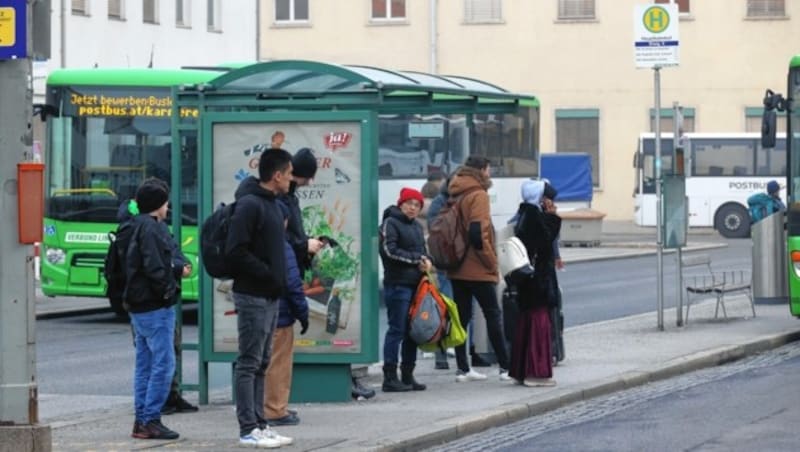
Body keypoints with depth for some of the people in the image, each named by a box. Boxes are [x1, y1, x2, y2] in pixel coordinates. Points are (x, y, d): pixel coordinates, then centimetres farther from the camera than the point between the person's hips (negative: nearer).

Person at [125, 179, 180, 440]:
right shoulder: (151, 228, -14)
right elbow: (154, 267, -21)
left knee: (145, 364, 11)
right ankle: (150, 421, -10)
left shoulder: (137, 227, 16)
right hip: (155, 307, -10)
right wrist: (167, 289, -11)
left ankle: (142, 421, 13)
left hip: (138, 307, 10)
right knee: (163, 363, -9)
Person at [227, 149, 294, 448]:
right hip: (253, 296, -10)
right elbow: (236, 252, -21)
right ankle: (248, 429, -3)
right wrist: (268, 274, -18)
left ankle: (259, 425, 17)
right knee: (249, 363, -5)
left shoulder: (272, 204, 15)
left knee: (261, 364, 13)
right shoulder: (250, 205, -16)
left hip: (270, 296, 10)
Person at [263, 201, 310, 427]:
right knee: (279, 363, -1)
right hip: (279, 315, -8)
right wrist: (303, 313, -7)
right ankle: (276, 411, 0)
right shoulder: (281, 247, -16)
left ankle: (274, 407, 22)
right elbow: (292, 284, -16)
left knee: (264, 363, 15)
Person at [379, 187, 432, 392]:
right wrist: (416, 259, -11)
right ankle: (390, 377, -7)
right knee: (397, 330, -8)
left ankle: (408, 375, 15)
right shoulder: (390, 223, -4)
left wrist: (426, 261, 2)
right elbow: (390, 251, -13)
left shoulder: (417, 227, 21)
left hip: (416, 284, 8)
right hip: (398, 284, -8)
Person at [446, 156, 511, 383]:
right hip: (477, 270, -7)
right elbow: (477, 233, -21)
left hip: (457, 270, 7)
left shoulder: (457, 195, 13)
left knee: (462, 316, 8)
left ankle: (463, 368, 8)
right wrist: (491, 262, -13)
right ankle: (505, 366, 2)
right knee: (493, 315, 0)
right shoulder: (478, 195, -12)